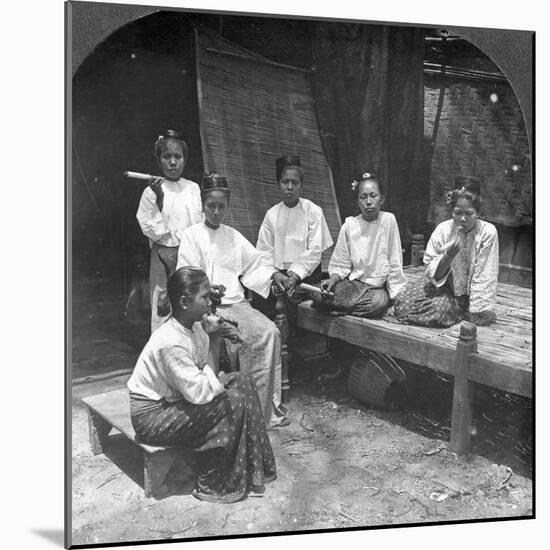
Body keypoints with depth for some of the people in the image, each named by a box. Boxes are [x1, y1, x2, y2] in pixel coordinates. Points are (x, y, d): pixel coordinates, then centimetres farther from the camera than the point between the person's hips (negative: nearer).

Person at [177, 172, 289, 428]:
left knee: (269, 331, -21)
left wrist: (274, 275, 2)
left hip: (236, 302, 5)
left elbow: (258, 261, 21)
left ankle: (267, 407, -13)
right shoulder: (191, 235, 2)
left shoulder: (233, 236, 18)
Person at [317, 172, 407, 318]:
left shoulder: (388, 220, -6)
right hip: (353, 283, 1)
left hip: (378, 286, -1)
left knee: (379, 302, -35)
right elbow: (341, 265, 3)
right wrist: (332, 280, -16)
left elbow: (395, 263, -4)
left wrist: (396, 294, -7)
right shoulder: (349, 225, -1)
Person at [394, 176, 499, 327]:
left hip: (468, 292, -3)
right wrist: (449, 255, -31)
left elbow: (484, 277, -18)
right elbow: (433, 275, -12)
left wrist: (476, 313, -19)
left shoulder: (488, 232, -20)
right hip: (444, 285, 4)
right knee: (403, 305, -16)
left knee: (439, 309, -32)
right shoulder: (442, 230, -14)